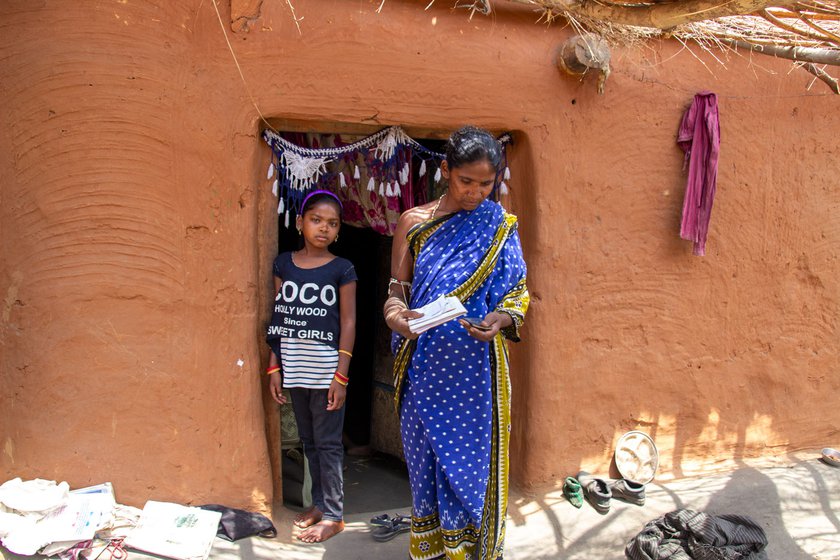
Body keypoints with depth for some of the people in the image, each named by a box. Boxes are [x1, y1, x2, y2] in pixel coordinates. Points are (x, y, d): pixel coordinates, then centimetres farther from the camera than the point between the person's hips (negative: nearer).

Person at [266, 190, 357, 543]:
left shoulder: (342, 269, -3)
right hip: (295, 368, 4)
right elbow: (279, 318, 8)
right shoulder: (283, 263, 7)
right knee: (308, 440, 14)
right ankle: (319, 503, 27)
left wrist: (341, 375, -10)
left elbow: (348, 323, -5)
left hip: (326, 368, -4)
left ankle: (333, 515, 11)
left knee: (327, 442, 1)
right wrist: (274, 367, 5)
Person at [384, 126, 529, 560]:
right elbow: (396, 291, 4)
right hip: (425, 365, 1)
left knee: (471, 458, 4)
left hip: (476, 367, 0)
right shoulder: (413, 223, 3)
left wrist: (502, 319, -17)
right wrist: (396, 315, -19)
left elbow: (517, 293, 6)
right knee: (427, 456, 9)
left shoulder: (499, 227, 5)